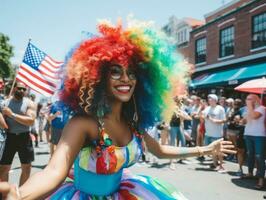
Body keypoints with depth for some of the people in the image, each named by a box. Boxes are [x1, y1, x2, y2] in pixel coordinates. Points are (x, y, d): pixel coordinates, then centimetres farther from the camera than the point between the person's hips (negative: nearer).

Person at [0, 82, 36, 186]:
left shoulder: (29, 103, -3)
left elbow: (31, 121, -17)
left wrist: (12, 114, -18)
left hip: (24, 137, 0)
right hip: (9, 137, 1)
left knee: (26, 167, 9)